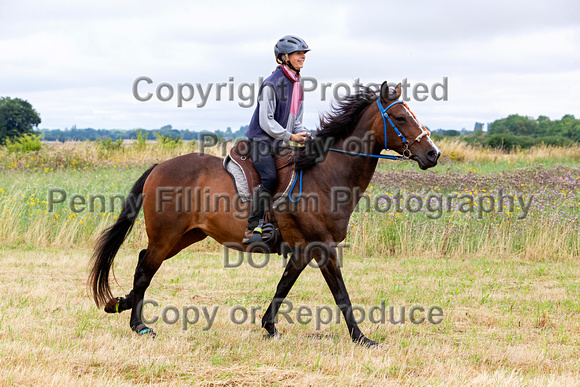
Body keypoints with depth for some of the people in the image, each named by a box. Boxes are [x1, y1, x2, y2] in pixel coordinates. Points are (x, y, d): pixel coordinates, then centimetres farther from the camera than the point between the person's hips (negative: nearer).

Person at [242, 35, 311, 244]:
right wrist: (290, 136, -16)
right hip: (261, 141, -9)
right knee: (270, 179, -26)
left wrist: (304, 137, 0)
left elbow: (295, 121, 19)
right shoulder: (271, 84, -13)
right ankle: (252, 229, -24)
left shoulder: (298, 86, 13)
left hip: (280, 145, 9)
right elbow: (265, 121, -16)